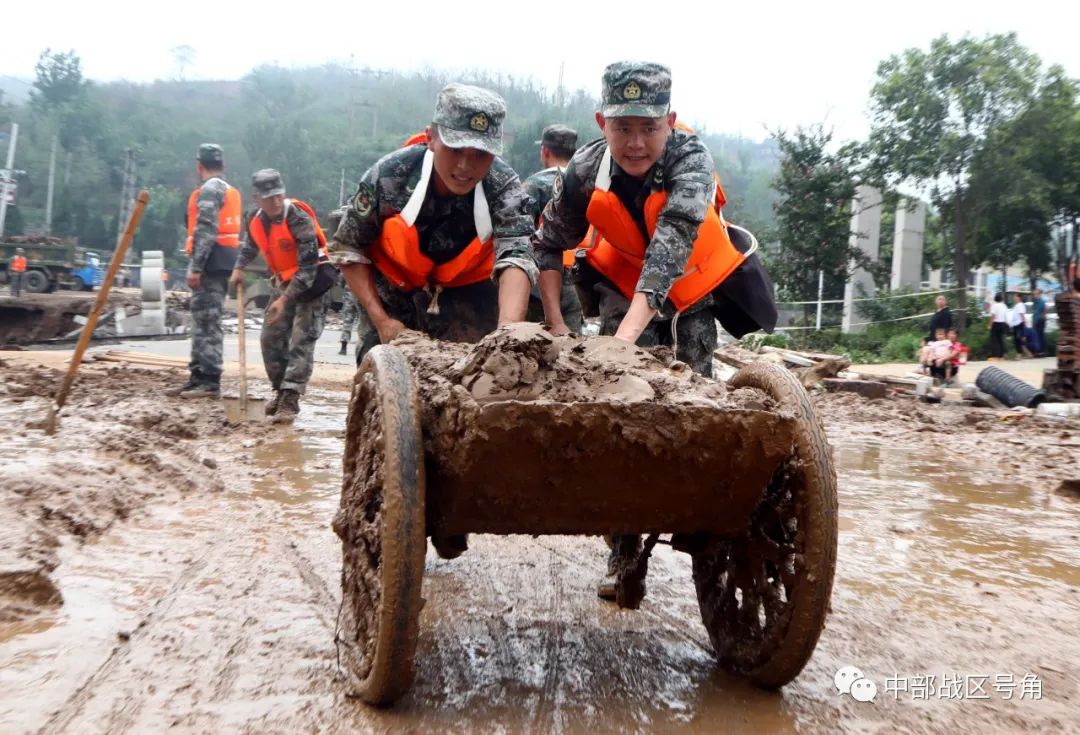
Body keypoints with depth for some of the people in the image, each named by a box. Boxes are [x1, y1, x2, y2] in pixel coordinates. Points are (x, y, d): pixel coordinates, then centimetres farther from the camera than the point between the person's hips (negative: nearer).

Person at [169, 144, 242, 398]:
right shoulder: (230, 191, 21)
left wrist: (195, 267, -22)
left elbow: (206, 230, -19)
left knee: (207, 322, -10)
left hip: (211, 263, -10)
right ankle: (199, 377, 18)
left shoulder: (209, 190, -9)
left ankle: (210, 381, -10)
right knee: (203, 322, 13)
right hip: (223, 262, 10)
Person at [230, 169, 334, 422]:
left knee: (301, 342, -14)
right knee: (270, 339, 7)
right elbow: (249, 247, 23)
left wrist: (285, 300, -29)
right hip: (284, 282, 7)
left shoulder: (299, 219, -24)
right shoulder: (256, 221, -2)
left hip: (312, 280, -7)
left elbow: (308, 267, -27)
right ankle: (281, 391, 21)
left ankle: (290, 400, -16)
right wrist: (239, 268, 7)